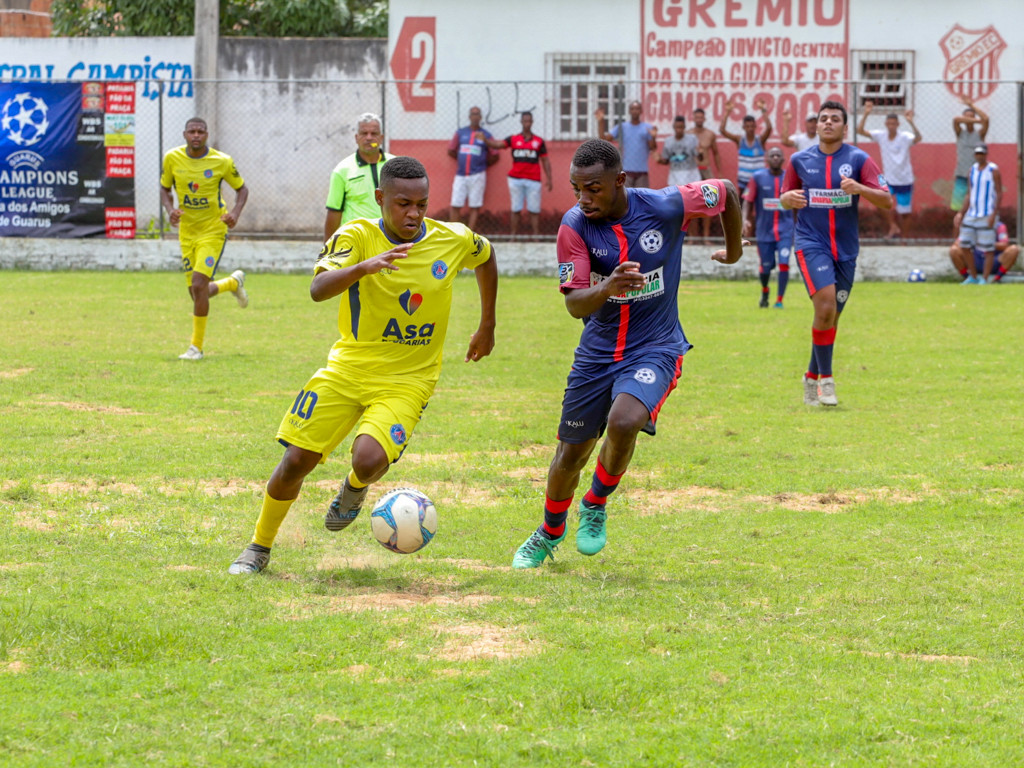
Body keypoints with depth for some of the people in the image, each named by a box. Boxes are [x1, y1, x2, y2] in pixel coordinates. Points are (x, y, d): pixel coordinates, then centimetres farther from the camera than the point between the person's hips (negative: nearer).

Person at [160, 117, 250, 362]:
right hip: (187, 231, 4)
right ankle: (234, 282, 43)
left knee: (199, 285, -19)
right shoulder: (172, 158, -5)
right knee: (197, 293, 8)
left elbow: (241, 188, 3)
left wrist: (235, 212, -16)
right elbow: (165, 188, 10)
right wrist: (170, 209, -12)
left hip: (213, 229, -4)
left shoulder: (222, 162, -11)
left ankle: (197, 346, -6)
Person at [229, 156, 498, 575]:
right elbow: (318, 289, -29)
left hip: (407, 380, 0)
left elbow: (486, 256, 19)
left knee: (370, 459, -26)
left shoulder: (453, 241, -5)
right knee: (296, 461, -4)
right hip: (348, 367, 0)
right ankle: (259, 547, 21)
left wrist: (487, 327, 24)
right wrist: (364, 266, -46)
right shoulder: (357, 236, -12)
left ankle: (355, 487, 13)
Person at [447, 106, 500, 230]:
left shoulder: (486, 135, 4)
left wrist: (482, 164, 9)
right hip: (460, 175, 2)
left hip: (477, 176, -2)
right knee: (455, 205, -2)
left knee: (474, 207, -2)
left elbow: (494, 156, 9)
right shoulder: (460, 133, 9)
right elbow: (451, 151, 18)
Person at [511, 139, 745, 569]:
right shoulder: (575, 224, -14)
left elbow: (727, 191, 2)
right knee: (570, 454, 9)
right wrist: (608, 288, -39)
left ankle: (596, 503, -1)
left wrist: (734, 251, 15)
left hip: (655, 348, -2)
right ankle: (550, 533, 39)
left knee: (623, 422, -30)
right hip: (598, 351, 2)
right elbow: (574, 304, -18)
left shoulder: (666, 207, -17)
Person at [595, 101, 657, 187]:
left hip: (642, 172, 0)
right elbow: (604, 139, 0)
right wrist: (600, 122, -11)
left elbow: (653, 148, -3)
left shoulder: (648, 128, 4)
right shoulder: (621, 128, 6)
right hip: (626, 170, 0)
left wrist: (653, 137, -24)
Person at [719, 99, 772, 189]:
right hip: (743, 180, 1)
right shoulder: (740, 140, -1)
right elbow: (722, 130, -10)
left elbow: (769, 128, -22)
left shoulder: (760, 140, -4)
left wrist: (764, 111, -29)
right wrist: (727, 112, -18)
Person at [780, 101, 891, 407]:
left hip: (846, 249, 2)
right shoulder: (800, 160, 4)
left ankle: (812, 378, 26)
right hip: (811, 243, -2)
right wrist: (789, 198, -8)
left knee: (831, 316, 8)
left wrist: (859, 188, -24)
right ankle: (826, 378, -12)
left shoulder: (858, 159, -1)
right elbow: (784, 198, 16)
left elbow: (886, 200, -6)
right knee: (825, 306, -21)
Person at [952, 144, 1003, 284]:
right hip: (971, 214, 7)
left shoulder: (993, 171, -5)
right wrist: (963, 215, 14)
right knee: (964, 247, 5)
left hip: (987, 216, -7)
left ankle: (984, 279, -3)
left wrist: (994, 214, -17)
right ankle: (973, 277, 17)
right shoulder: (973, 170, 13)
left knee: (988, 249, -5)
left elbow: (999, 194, -8)